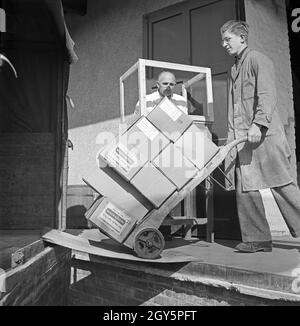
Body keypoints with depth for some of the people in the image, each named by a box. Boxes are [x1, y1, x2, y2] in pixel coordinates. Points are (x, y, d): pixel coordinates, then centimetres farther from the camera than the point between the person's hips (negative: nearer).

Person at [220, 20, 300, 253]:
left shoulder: (258, 60, 2)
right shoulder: (234, 69, 24)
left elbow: (267, 95, -12)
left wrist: (258, 124, -25)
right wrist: (231, 141, 16)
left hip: (266, 135, -7)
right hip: (243, 138, 8)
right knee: (245, 189, 3)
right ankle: (258, 239, 9)